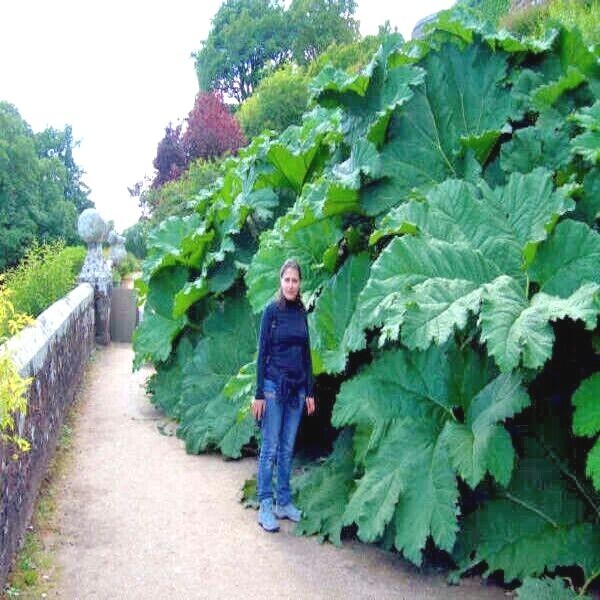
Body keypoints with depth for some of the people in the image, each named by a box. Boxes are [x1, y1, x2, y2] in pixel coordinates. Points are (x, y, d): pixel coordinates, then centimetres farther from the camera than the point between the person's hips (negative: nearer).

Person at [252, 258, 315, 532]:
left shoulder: (301, 312, 9)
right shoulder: (272, 310, -6)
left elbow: (306, 353, 13)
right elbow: (262, 352, -7)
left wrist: (310, 392, 11)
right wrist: (258, 394, -10)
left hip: (297, 388, 5)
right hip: (274, 385, -5)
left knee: (287, 449, 10)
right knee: (270, 448, -1)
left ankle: (284, 503, 17)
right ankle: (265, 507, 5)